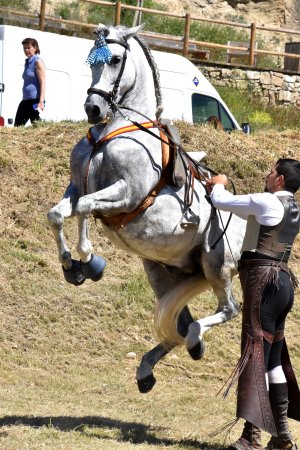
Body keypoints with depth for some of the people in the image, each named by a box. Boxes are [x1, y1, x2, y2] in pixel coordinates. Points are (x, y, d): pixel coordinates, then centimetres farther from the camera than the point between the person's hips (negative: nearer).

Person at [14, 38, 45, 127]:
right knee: (17, 125, 3)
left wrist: (41, 102, -22)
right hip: (26, 100, 9)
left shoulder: (38, 61, -7)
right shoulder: (28, 62, 18)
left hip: (35, 99, -9)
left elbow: (42, 83, -14)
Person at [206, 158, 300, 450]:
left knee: (256, 352, -11)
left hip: (263, 279, -9)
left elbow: (221, 202, -3)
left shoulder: (267, 202, -9)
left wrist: (218, 185, 18)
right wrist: (219, 189, 34)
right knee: (274, 357, 13)